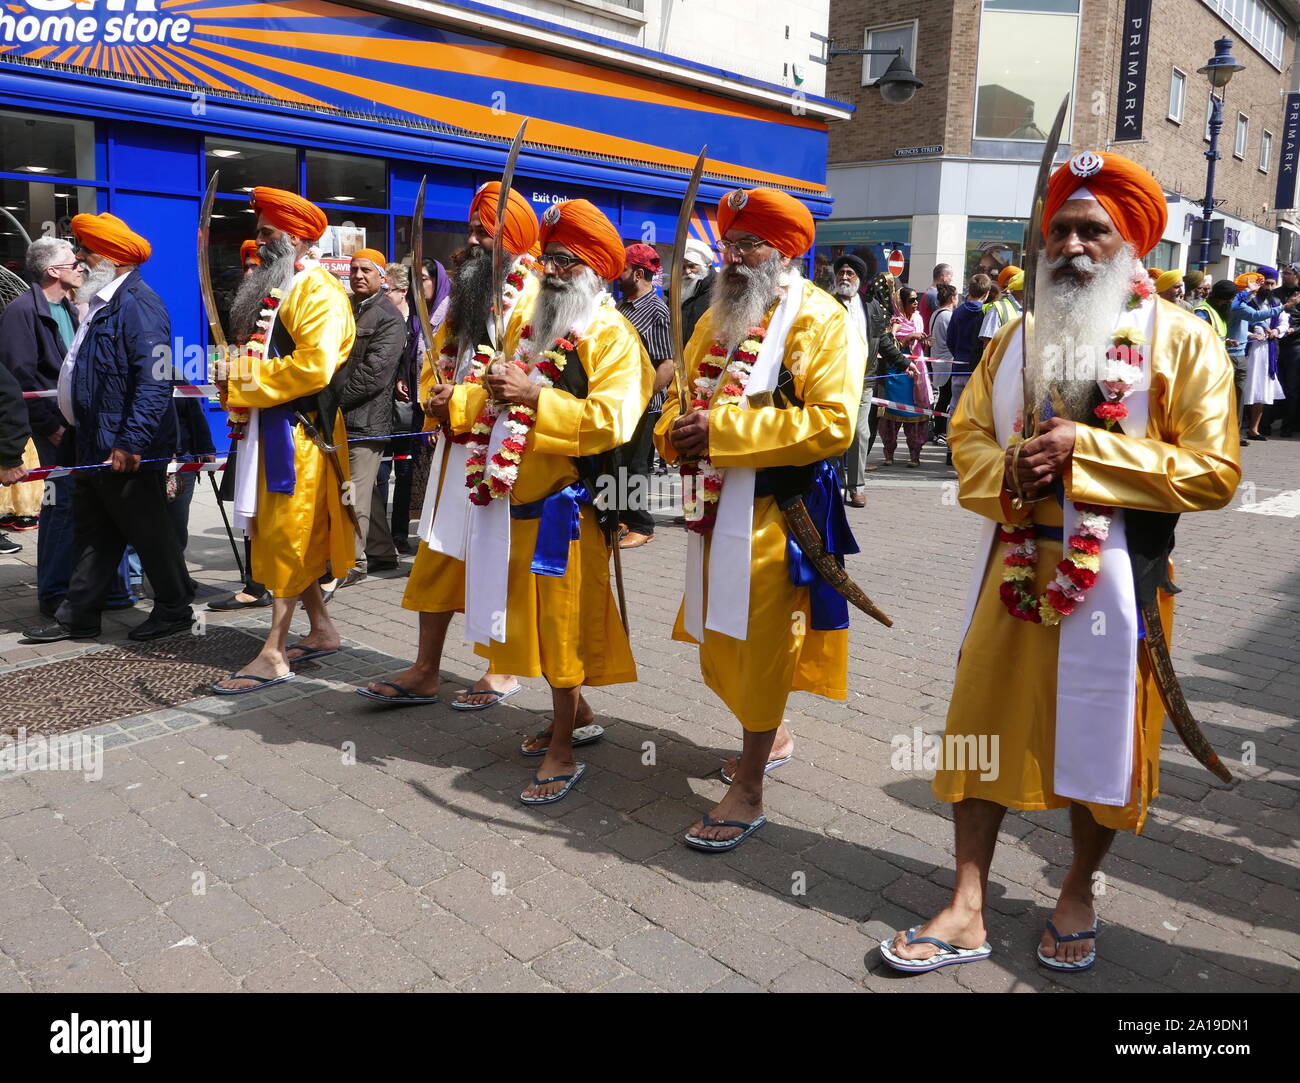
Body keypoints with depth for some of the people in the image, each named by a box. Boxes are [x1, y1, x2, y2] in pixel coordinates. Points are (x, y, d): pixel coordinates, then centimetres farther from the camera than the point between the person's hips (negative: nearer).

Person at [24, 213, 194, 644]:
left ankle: (175, 609, 18)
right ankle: (78, 616, 25)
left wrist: (131, 443, -27)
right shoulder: (104, 301, 15)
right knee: (90, 533, 15)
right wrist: (70, 423, 23)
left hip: (128, 451, -10)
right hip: (95, 446, 10)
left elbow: (154, 381, -25)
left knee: (148, 532, 3)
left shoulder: (137, 304, -17)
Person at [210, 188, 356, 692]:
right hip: (268, 427, 10)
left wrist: (245, 385, -17)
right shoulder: (273, 287, 18)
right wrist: (237, 383, 7)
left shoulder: (318, 291, -13)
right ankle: (322, 630, 23)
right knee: (277, 534, 13)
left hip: (300, 431, -10)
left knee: (287, 537, -6)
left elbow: (314, 366, -25)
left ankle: (273, 654, -1)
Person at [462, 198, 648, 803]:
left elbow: (612, 420, -26)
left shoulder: (613, 337, -11)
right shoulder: (537, 327, 16)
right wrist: (464, 403, 7)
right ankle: (573, 710, 35)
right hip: (515, 502, 8)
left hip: (564, 508, -8)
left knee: (562, 624, 0)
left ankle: (562, 750, 11)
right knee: (535, 620, 16)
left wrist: (533, 396, -29)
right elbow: (507, 399, 27)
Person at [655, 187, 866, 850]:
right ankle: (772, 737, 39)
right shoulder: (715, 321, 15)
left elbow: (831, 425, -20)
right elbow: (682, 397, 21)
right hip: (714, 507, 8)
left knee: (762, 641, -2)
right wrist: (677, 430, -5)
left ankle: (747, 791, 9)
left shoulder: (821, 322, -9)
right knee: (719, 639, 16)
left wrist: (720, 430, -23)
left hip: (778, 513, -8)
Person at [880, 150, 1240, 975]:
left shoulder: (1184, 341, -5)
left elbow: (1214, 472, -12)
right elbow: (968, 433, 8)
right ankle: (967, 912, 17)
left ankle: (1078, 897, 34)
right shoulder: (1018, 336, 10)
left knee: (1101, 741, 10)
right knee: (984, 730, 5)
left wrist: (1086, 451, -19)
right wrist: (1006, 475, -14)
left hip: (1116, 576, -3)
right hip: (1016, 568, 4)